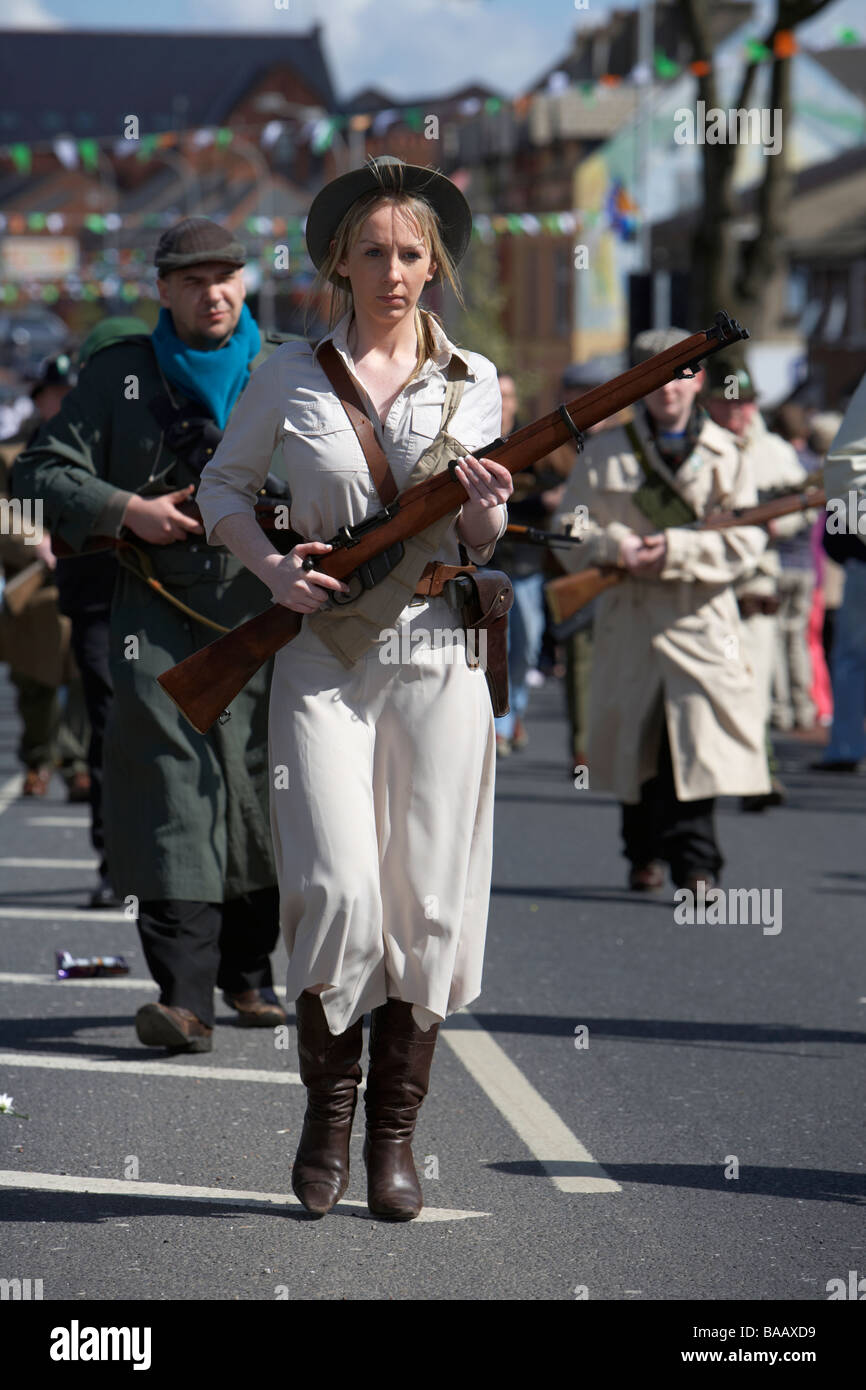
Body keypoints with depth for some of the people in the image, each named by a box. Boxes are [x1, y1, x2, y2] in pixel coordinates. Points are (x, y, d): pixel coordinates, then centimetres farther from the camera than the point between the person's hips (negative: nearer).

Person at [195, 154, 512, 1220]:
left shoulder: (473, 381, 8)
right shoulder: (290, 375, 4)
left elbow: (486, 552, 12)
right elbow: (223, 482, 14)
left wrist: (485, 511, -11)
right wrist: (270, 567, -4)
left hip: (436, 654, 1)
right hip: (324, 658, -1)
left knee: (426, 900, -1)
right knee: (338, 891, -13)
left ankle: (394, 1133, 10)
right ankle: (328, 1103, 10)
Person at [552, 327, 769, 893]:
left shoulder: (724, 454, 6)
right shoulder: (609, 451, 9)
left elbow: (747, 540, -1)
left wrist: (676, 550, -13)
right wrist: (617, 547, -12)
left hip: (701, 619, -2)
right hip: (629, 616, 2)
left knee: (699, 738, -15)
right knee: (636, 745, 9)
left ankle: (695, 862, -13)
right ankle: (646, 855, 25)